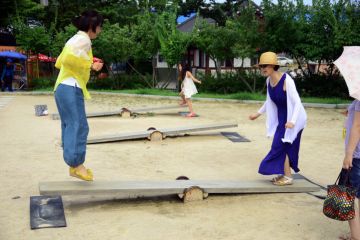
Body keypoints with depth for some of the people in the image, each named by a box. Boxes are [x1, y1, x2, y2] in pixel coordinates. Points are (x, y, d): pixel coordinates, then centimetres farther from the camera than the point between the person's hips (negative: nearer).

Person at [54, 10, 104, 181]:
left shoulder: (75, 39, 22)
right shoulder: (84, 39, -8)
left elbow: (59, 62, 24)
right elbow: (68, 58, -25)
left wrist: (87, 66, 21)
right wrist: (90, 65, -13)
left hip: (63, 87, 10)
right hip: (71, 88, -10)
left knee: (70, 127, 10)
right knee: (79, 126, -8)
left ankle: (73, 165, 15)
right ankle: (77, 164, -4)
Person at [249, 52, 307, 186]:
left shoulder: (286, 80, -25)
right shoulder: (268, 81, -3)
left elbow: (297, 102, -27)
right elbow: (269, 101, 14)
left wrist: (292, 121, -38)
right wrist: (258, 113, 17)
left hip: (292, 118, -7)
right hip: (281, 118, 7)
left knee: (280, 146, -4)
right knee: (284, 147, 14)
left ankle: (288, 177, 8)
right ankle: (284, 174, 28)